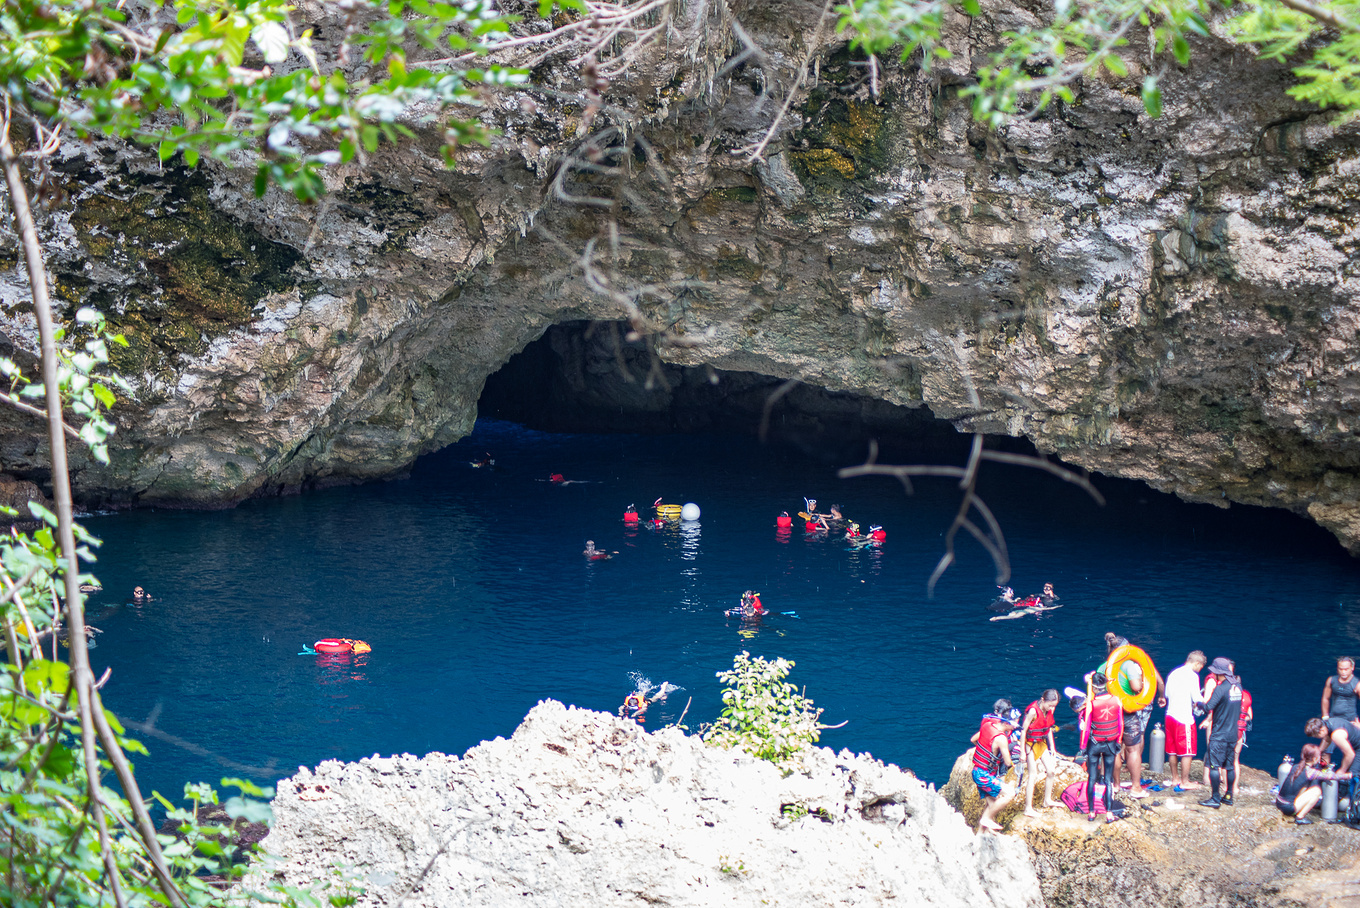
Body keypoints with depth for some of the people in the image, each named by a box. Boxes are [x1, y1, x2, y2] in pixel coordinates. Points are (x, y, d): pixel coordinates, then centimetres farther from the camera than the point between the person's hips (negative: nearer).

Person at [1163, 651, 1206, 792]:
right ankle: (1184, 782, 5)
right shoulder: (1192, 675, -12)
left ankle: (1175, 778, 24)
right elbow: (1197, 700, -14)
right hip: (1184, 718, -8)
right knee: (1187, 752, 1)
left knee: (1172, 750, 14)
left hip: (1170, 715, 8)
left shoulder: (1173, 673, 11)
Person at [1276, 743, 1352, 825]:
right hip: (1288, 808, -8)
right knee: (1317, 791, -4)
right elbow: (1332, 776, -6)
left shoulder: (1296, 767, 8)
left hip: (1279, 803, 8)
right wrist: (1348, 775, 8)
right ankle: (1300, 818, -1)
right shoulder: (1310, 772, -12)